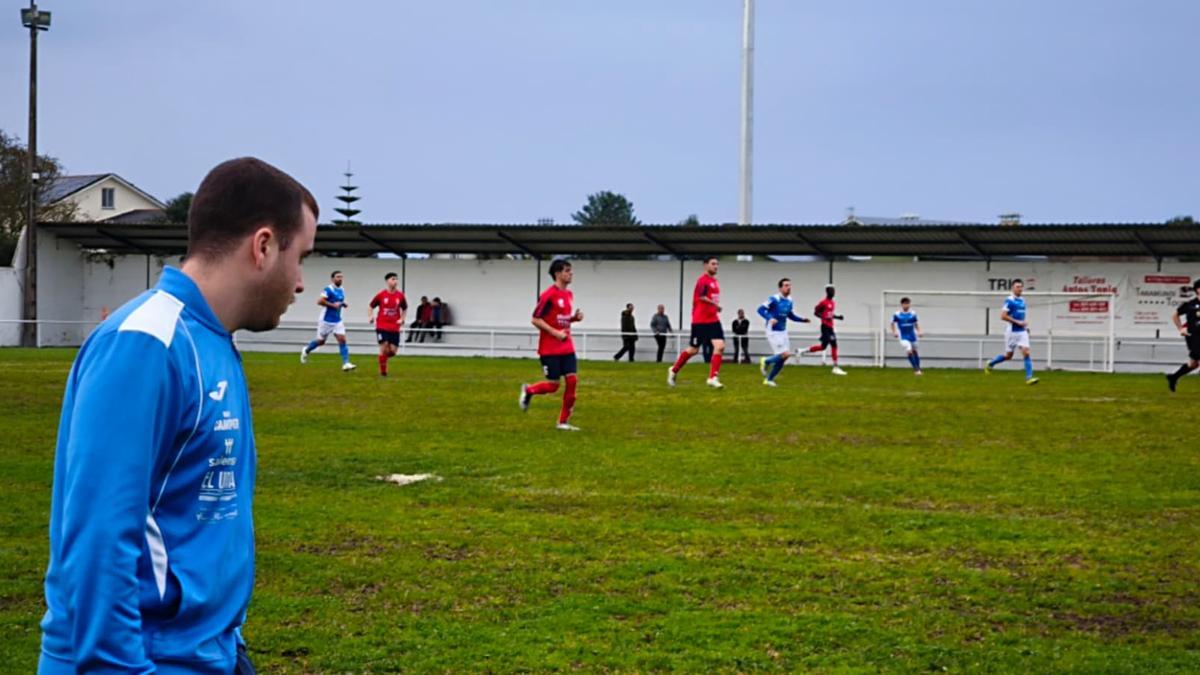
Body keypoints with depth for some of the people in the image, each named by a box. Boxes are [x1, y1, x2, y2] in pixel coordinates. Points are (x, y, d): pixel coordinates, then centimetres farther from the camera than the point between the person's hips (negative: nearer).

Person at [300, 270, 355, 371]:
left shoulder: (342, 290, 9)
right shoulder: (328, 290, -16)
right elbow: (319, 301, -27)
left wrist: (342, 304, 6)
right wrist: (333, 305, -25)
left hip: (337, 321, 6)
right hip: (326, 320, -6)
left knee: (342, 340, -10)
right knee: (321, 341, 8)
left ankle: (346, 363, -14)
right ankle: (306, 350, 37)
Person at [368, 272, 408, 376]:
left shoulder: (400, 295, 2)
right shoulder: (381, 295, -4)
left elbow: (404, 308, 18)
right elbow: (371, 306, 7)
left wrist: (402, 319, 3)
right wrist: (370, 316, -9)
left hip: (395, 327, 3)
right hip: (382, 326, -3)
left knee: (393, 351, -3)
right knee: (384, 347, -12)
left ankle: (383, 357, 32)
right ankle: (383, 370, 4)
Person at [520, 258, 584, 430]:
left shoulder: (569, 294, 11)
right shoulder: (548, 295, -13)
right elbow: (535, 320, -14)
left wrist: (575, 317, 2)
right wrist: (556, 333, -19)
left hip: (567, 348, 7)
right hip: (549, 349, -7)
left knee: (572, 380, -4)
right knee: (553, 385, -5)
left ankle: (564, 421, 5)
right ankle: (528, 390, 27)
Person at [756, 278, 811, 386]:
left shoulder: (789, 300, 7)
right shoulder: (774, 299, -15)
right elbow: (761, 309, -18)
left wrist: (803, 319, 7)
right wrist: (770, 318, -33)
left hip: (783, 332, 8)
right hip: (773, 332, -8)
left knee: (782, 359, 6)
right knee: (785, 354, -16)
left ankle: (769, 379, 21)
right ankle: (766, 361, 9)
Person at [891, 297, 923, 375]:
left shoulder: (913, 314, -3)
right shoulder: (897, 315, -9)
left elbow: (916, 324, 10)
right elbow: (893, 323, 6)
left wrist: (919, 332, -3)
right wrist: (894, 332, -3)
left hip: (912, 336, 3)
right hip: (903, 337, -3)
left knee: (914, 351, 13)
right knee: (909, 351, -20)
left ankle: (918, 368, 28)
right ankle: (916, 369, -9)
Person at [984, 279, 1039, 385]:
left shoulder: (1022, 300, 11)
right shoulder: (1009, 301, -12)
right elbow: (1003, 316, -19)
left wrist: (1025, 324, 12)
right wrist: (1018, 322, -20)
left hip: (1022, 331, 6)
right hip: (1012, 331, -6)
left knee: (1026, 353, -10)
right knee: (1008, 355, 6)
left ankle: (1029, 377, -12)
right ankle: (990, 364, 32)